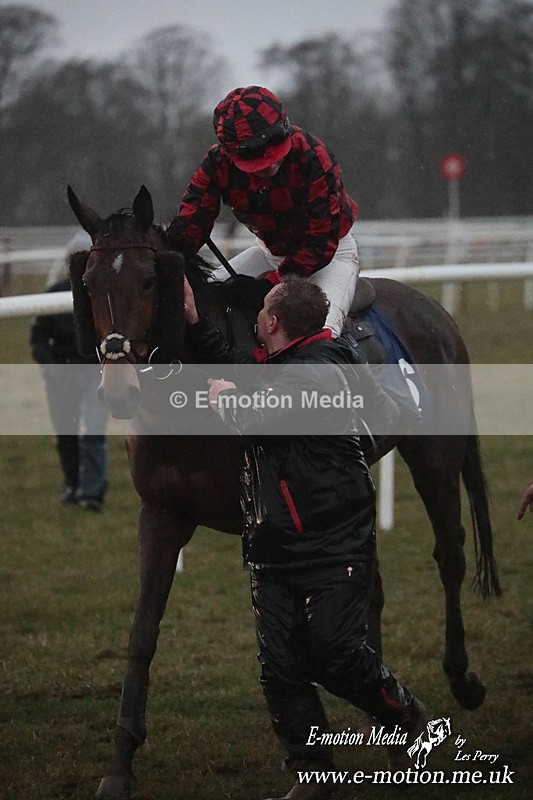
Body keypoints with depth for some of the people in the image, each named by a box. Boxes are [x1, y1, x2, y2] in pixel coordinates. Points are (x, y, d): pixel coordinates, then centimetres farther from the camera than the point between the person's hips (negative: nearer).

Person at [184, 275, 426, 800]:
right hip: (274, 550, 9)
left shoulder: (317, 372, -16)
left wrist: (223, 398, -7)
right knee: (280, 666, 1)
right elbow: (236, 369, 33)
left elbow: (262, 419, -26)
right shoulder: (275, 369, 13)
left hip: (333, 545, -9)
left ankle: (405, 718, 16)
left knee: (336, 654, -11)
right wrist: (193, 319, 25)